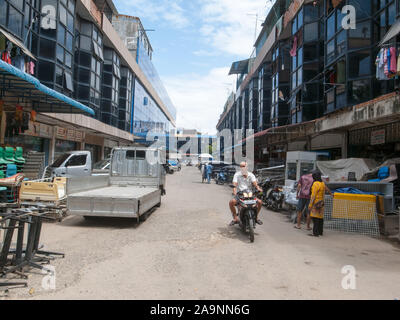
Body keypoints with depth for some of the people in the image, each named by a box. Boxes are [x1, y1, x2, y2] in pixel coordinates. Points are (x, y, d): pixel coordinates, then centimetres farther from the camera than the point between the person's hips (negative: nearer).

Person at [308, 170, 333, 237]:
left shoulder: (315, 184, -15)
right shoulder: (323, 183, 10)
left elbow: (313, 195, -18)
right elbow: (327, 189, 29)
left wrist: (310, 205, -17)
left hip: (316, 203, -9)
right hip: (321, 203, 9)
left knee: (315, 218, -8)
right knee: (320, 218, 13)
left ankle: (315, 233, -9)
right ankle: (320, 232, 21)